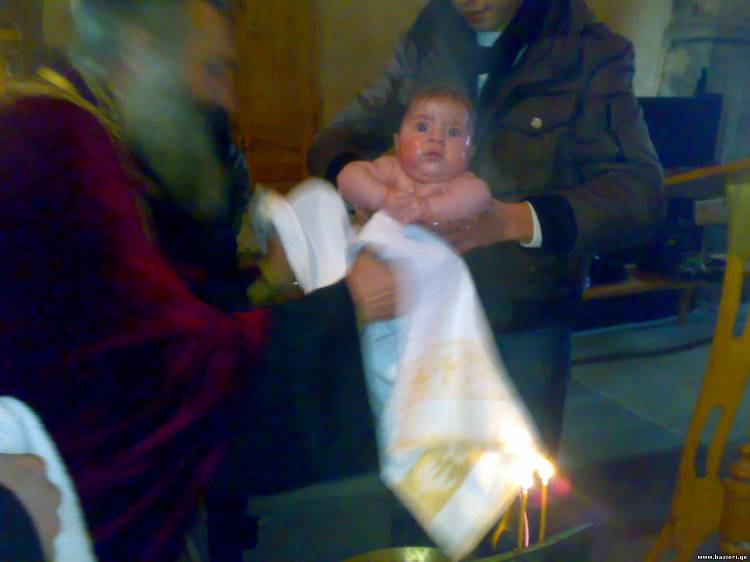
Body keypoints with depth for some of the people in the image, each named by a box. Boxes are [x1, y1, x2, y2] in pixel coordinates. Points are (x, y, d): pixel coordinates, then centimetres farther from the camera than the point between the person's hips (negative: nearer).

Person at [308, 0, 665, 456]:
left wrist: (516, 220, -31)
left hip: (525, 319, -2)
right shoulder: (424, 43, 2)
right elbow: (333, 141, 0)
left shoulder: (591, 55, -6)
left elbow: (641, 194, -15)